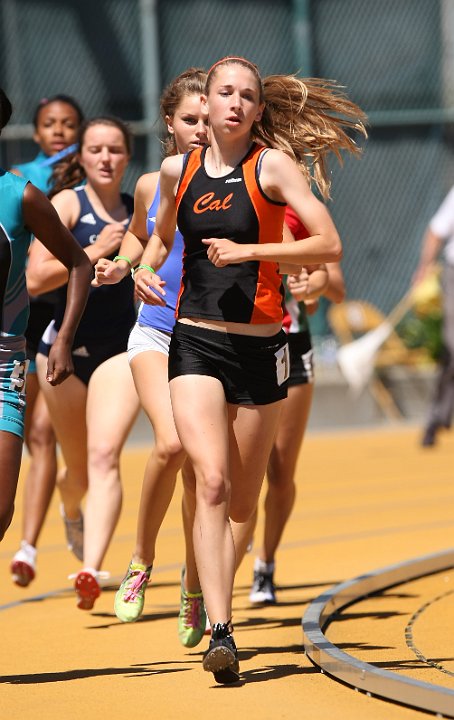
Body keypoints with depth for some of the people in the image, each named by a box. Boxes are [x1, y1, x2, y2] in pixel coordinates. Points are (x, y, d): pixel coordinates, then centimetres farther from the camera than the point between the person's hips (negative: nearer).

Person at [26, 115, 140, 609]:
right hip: (64, 347, -1)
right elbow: (35, 278, -16)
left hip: (120, 350, 1)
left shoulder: (138, 211, 8)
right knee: (79, 468, 14)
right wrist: (95, 252, -21)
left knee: (104, 457, -19)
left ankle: (90, 571, -28)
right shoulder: (67, 203, -5)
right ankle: (71, 511, 51)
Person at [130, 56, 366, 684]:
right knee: (212, 483, -18)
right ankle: (220, 633, -23)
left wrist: (248, 251, -21)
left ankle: (212, 582, 40)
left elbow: (329, 245, -15)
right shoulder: (177, 170, 7)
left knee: (242, 504, 9)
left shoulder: (273, 166, -5)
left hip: (259, 346, -1)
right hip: (195, 343, 1)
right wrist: (145, 268, 7)